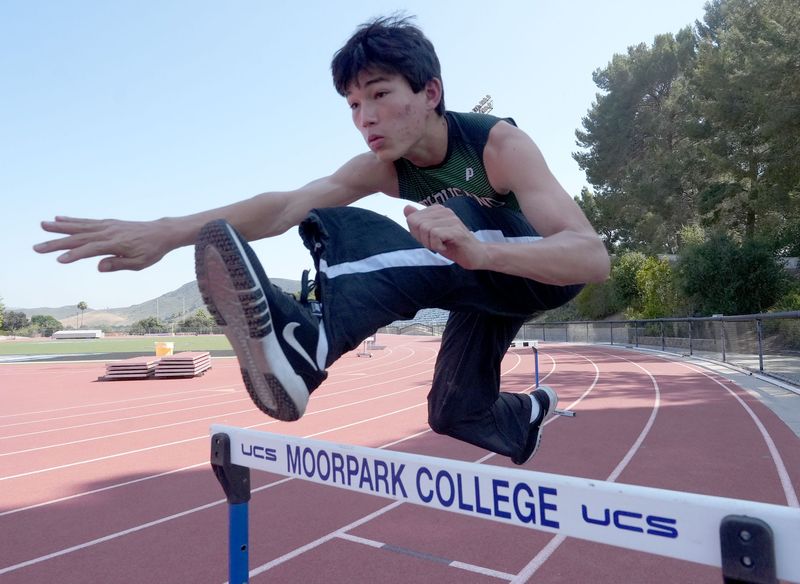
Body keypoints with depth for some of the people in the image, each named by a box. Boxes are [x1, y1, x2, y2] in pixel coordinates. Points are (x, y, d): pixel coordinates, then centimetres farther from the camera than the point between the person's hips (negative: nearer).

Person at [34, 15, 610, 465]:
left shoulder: (499, 142, -32)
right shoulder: (383, 166, -16)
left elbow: (593, 257, -44)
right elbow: (290, 204, -30)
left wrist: (478, 249, -66)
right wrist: (167, 232, -45)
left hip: (538, 271, -6)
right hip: (480, 290, 7)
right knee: (456, 410, 0)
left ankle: (307, 342, -56)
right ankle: (529, 415, 30)